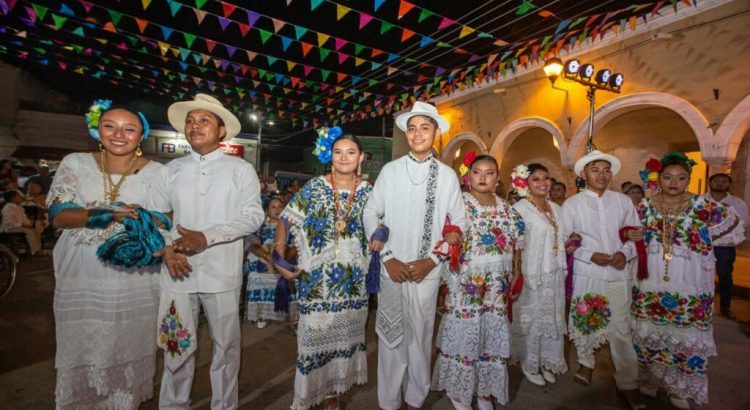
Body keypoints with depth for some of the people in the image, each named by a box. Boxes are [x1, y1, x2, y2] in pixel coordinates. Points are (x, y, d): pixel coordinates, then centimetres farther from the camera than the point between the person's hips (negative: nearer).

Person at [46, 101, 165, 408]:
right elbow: (58, 216, -3)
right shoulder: (75, 164, 2)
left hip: (134, 278, -1)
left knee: (127, 347, 10)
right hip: (81, 276, 1)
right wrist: (106, 213, -20)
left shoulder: (156, 172, -2)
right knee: (82, 347, 13)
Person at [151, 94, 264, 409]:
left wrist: (207, 237, -19)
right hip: (179, 272, 2)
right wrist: (166, 249, -10)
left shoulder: (241, 170, -1)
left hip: (222, 273, -2)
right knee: (177, 347, 14)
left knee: (225, 346, 12)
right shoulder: (171, 170, 8)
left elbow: (253, 216, -10)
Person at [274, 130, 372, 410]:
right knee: (315, 332, 5)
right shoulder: (314, 188, -2)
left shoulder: (368, 192, 3)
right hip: (316, 277, -2)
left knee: (345, 333, 13)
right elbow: (286, 221, -2)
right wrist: (279, 257, -12)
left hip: (353, 279, 3)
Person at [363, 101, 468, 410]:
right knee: (390, 335, 8)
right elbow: (370, 214, 2)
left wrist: (432, 261, -3)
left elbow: (459, 221, 5)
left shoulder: (448, 175, 1)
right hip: (392, 269, 0)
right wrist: (388, 258, -5)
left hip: (428, 270, 1)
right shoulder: (390, 170, -1)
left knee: (421, 336, 12)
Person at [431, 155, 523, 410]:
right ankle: (458, 389, 25)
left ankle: (483, 389, 32)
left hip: (497, 286, 5)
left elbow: (515, 245, 13)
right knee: (464, 333, 4)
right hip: (466, 284, -5)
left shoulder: (506, 209, 9)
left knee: (491, 335, 13)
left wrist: (515, 274, 10)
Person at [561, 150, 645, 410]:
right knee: (585, 323, 12)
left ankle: (628, 384, 18)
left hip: (618, 274, 1)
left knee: (621, 329, 2)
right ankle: (586, 363, 36)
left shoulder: (623, 201, 6)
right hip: (586, 274, -1)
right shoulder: (571, 204, 0)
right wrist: (591, 256, -13)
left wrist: (625, 253, -9)